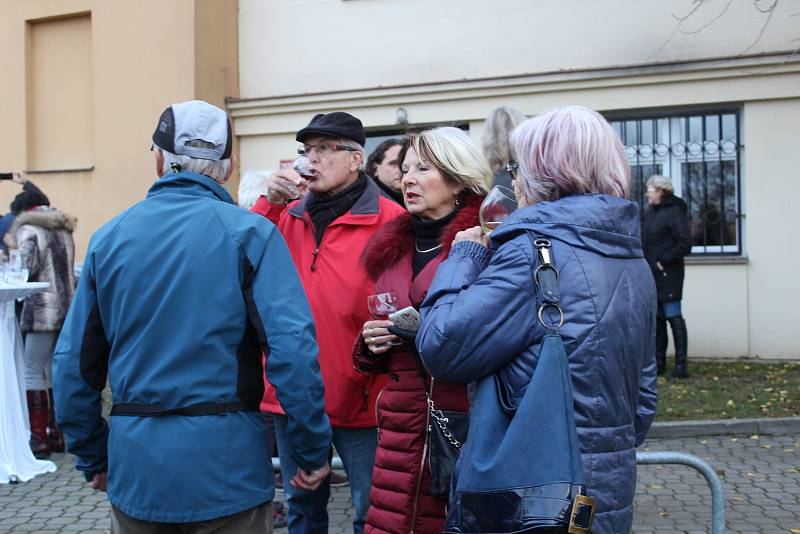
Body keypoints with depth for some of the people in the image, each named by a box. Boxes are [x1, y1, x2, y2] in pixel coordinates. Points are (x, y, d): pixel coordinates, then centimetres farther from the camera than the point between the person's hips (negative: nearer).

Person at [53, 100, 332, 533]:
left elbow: (73, 362, 4)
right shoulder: (249, 233, -9)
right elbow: (293, 348, -18)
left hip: (134, 469, 3)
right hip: (226, 464, -3)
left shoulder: (108, 238, 2)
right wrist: (313, 451, -8)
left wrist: (92, 457, 15)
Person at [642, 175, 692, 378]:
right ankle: (659, 362, 20)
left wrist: (664, 261, -16)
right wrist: (645, 263, 6)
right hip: (652, 276, 8)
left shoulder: (674, 213, -13)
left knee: (674, 318, -4)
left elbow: (685, 244, -18)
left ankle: (681, 364, 2)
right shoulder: (650, 213, 12)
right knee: (657, 319, 13)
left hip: (667, 276, -8)